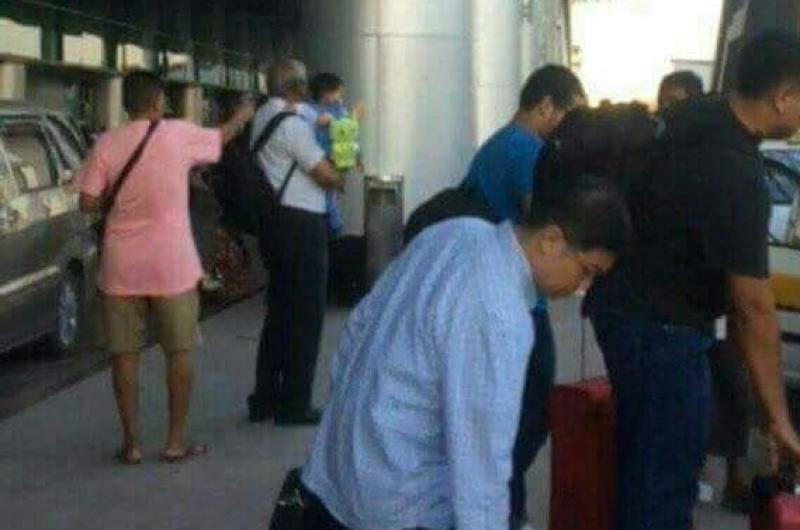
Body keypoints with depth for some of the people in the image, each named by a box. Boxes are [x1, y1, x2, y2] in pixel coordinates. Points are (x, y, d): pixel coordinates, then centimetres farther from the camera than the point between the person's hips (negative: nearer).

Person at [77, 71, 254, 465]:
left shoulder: (107, 144, -3)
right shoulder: (179, 134, -5)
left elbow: (88, 203, -3)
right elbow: (221, 138, 14)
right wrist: (241, 117, 34)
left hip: (121, 267, 1)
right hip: (172, 265, -1)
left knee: (125, 354, 9)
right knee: (179, 352, 10)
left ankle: (131, 441, 12)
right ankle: (176, 440, 13)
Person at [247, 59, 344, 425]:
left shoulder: (262, 117, 11)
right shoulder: (292, 124, -17)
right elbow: (325, 175, -15)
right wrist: (342, 180, 5)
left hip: (274, 221, 9)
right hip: (301, 223, -9)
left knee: (279, 309, 17)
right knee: (306, 314, 0)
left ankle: (265, 398, 21)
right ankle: (294, 405, 6)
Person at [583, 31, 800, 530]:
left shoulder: (694, 114, 0)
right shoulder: (736, 177, -27)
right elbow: (754, 310, -23)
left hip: (626, 302, 10)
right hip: (659, 325, -10)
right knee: (664, 485, -2)